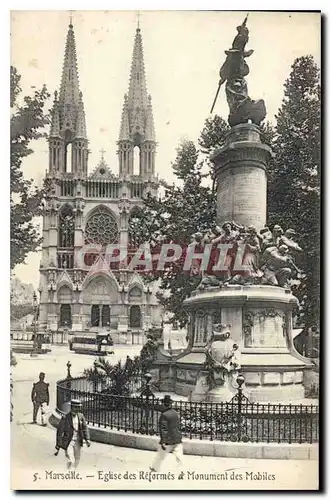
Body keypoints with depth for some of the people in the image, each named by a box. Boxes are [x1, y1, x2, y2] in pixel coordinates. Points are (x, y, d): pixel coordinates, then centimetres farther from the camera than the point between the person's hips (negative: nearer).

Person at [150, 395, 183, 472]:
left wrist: (163, 442, -17)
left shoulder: (164, 415, -16)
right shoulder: (175, 413, 6)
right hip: (177, 440, 5)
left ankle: (155, 469, 34)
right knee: (179, 457, 2)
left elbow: (164, 429, -19)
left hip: (168, 440, -5)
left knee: (160, 455, 16)